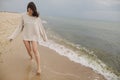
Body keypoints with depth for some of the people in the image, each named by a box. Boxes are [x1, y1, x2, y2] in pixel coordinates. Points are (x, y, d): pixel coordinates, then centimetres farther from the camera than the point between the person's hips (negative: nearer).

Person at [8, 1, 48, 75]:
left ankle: (39, 67, -7)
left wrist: (44, 37, 8)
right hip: (26, 35, 2)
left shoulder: (37, 17, -9)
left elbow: (40, 27, 1)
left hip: (34, 36, -2)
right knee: (29, 50, 8)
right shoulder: (23, 15, -5)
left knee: (35, 50, -11)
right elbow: (20, 27, 2)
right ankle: (31, 57, 45)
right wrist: (13, 36, 2)